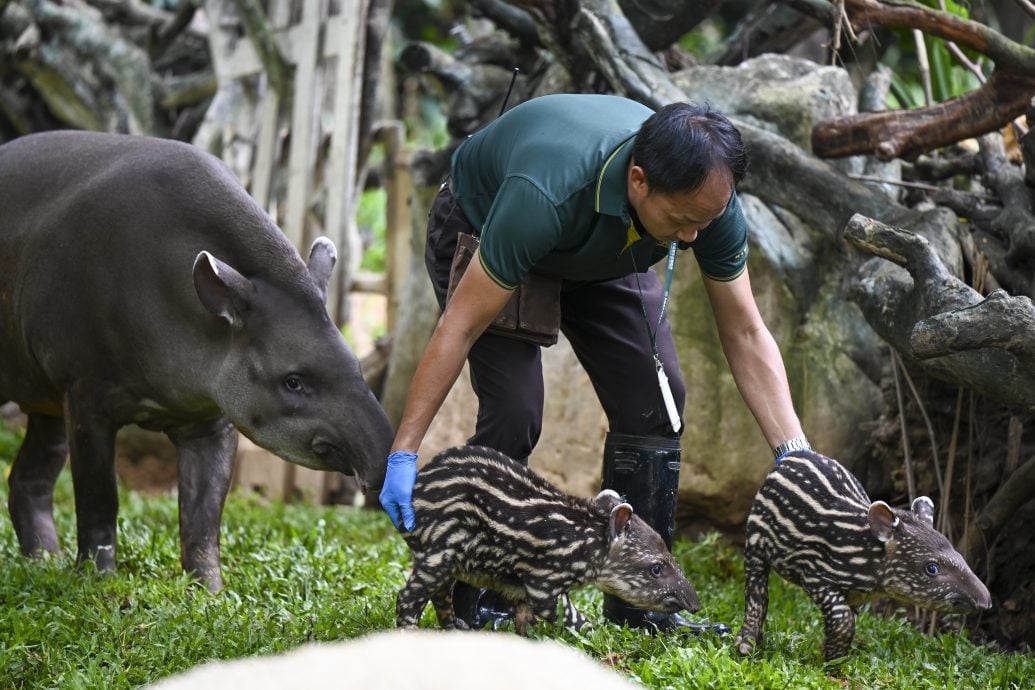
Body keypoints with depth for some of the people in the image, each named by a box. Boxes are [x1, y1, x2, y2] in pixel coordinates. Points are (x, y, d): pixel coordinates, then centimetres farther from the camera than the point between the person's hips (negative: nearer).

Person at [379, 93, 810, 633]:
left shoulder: (708, 195, -30)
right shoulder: (547, 193, -46)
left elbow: (745, 334, -18)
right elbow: (460, 326, -38)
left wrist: (795, 454, -27)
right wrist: (404, 453, -38)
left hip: (604, 254, 5)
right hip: (479, 231, -5)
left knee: (654, 401, -8)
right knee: (514, 410, -20)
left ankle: (638, 603, 3)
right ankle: (476, 601, -3)